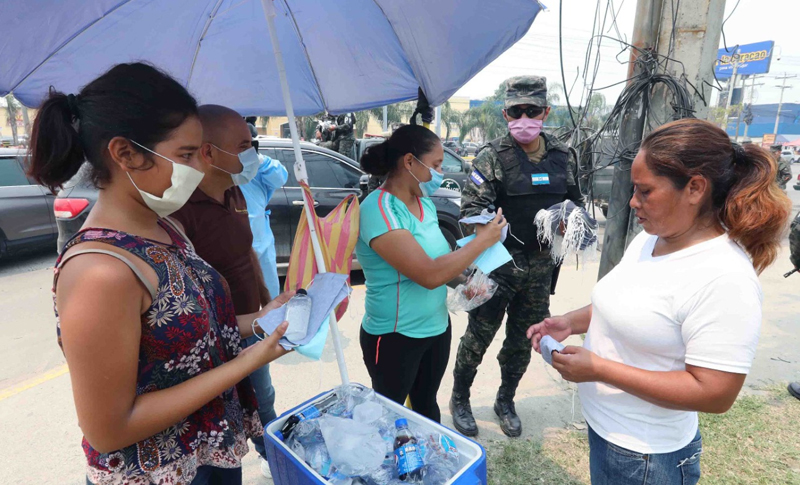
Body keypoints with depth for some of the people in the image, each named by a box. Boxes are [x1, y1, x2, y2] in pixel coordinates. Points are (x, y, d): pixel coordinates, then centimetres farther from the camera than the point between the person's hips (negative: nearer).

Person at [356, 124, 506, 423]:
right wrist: (482, 240, -18)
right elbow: (429, 275, -29)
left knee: (427, 405, 25)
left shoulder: (424, 202, 3)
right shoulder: (379, 210, -24)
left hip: (437, 326, 7)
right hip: (395, 337, -7)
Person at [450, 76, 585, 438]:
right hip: (499, 263, -4)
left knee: (522, 339, 17)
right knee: (479, 334, 6)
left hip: (540, 266, 5)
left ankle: (505, 401, 39)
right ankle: (459, 399, 30)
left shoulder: (562, 156, 7)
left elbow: (575, 199, 19)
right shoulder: (492, 157, -8)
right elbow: (472, 208, -14)